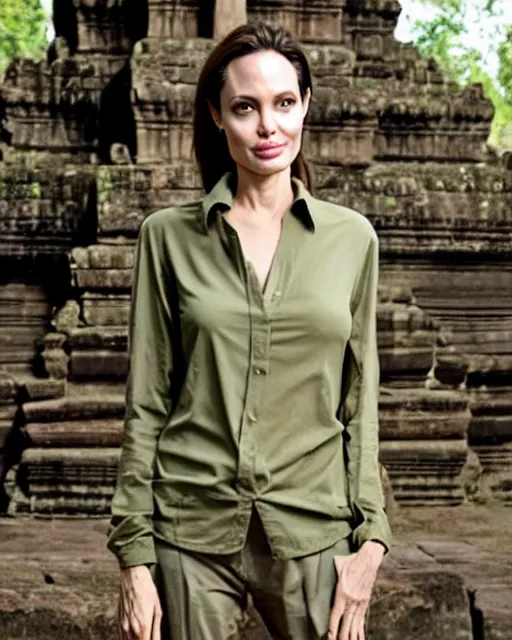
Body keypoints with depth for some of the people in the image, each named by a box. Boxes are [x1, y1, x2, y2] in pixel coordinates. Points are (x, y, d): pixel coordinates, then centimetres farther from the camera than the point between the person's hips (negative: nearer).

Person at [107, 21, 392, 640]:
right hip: (190, 533, 0)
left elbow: (360, 402, 7)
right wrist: (134, 558, -2)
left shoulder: (351, 237, 4)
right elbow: (145, 404, 2)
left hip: (312, 532, 1)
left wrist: (370, 538, 0)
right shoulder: (169, 236, 1)